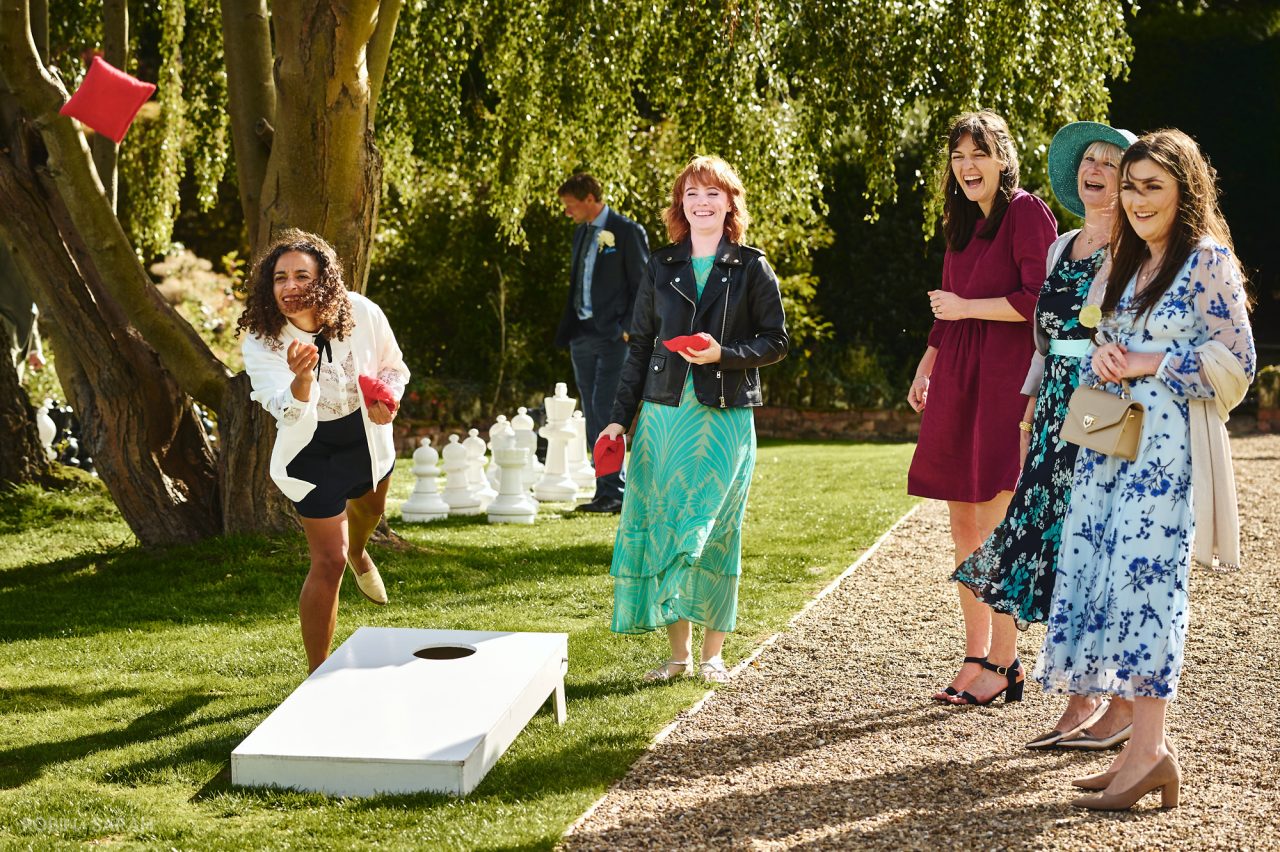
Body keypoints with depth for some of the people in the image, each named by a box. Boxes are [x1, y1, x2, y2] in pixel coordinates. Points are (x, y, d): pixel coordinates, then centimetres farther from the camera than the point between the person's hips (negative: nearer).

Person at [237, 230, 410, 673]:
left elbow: (393, 368, -1)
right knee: (328, 563, -10)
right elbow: (291, 415, -40)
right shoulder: (260, 341, -28)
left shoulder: (363, 314, -21)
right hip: (312, 454, -4)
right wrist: (301, 377, -61)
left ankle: (358, 553, 73)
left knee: (371, 509, 34)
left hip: (368, 440, 5)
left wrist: (387, 400, -22)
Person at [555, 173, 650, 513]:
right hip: (582, 335, 8)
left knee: (605, 411, -12)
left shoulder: (626, 231, -6)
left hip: (612, 335, -8)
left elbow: (643, 286, -8)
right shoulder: (581, 232, 17)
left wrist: (627, 329, -15)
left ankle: (614, 492, -8)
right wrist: (568, 330, 14)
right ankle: (605, 492, 10)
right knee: (592, 415, 7)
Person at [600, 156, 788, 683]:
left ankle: (712, 652, 8)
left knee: (713, 531, -3)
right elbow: (640, 346, 14)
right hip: (663, 414, 3)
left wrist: (724, 354, -14)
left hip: (725, 417, -3)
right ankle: (679, 651, 9)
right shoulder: (661, 268, 11)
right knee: (661, 526, 0)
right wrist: (620, 418, 9)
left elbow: (776, 343, 3)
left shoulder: (751, 269, 4)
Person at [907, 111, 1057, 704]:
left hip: (1006, 382, -8)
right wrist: (926, 367, 20)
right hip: (958, 387, 8)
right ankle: (975, 659, 13)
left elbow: (1038, 300, -14)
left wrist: (966, 307, -8)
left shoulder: (1027, 214, -5)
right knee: (963, 528, 7)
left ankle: (1003, 667, -1)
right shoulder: (963, 224, 19)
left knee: (996, 534, -7)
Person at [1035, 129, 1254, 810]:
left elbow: (1236, 360, -9)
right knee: (1097, 575, 2)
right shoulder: (1127, 261, 17)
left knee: (1145, 578, -11)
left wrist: (1146, 364, -12)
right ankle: (1146, 745, 7)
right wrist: (1104, 358, 1)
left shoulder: (1208, 259, -6)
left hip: (1170, 441, -8)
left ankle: (1148, 750, -7)